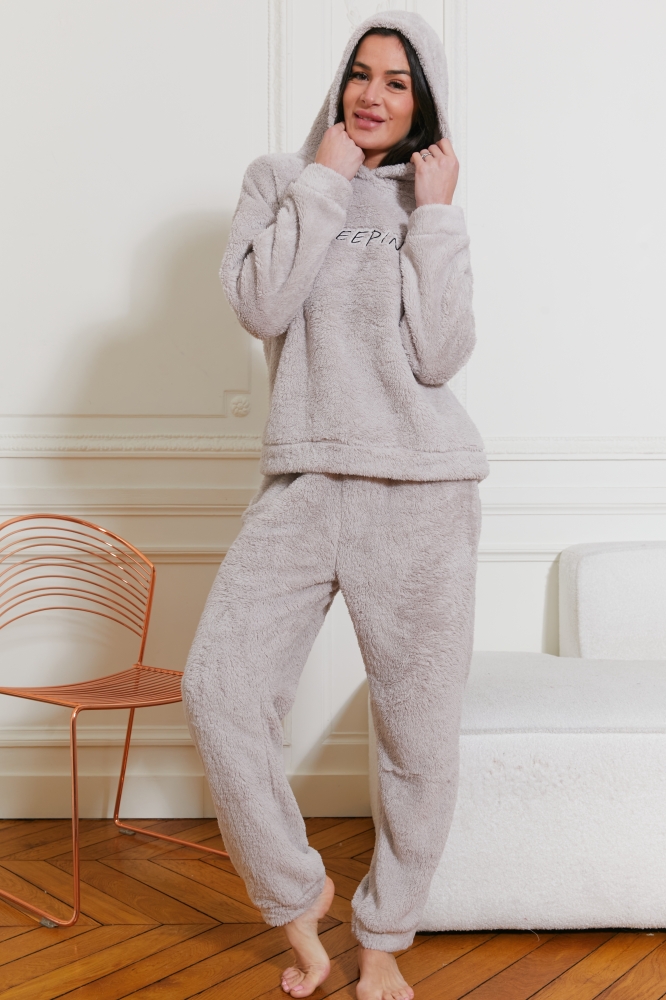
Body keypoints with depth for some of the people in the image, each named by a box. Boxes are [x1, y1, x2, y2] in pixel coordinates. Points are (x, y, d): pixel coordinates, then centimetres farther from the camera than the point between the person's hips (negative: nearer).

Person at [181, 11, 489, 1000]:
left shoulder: (429, 204, 10)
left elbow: (439, 355, -5)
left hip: (421, 488, 0)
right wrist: (324, 181, -4)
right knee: (218, 689, -13)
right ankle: (297, 897, 13)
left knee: (420, 732, 3)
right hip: (301, 481, 1)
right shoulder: (280, 176, 11)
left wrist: (434, 213, -4)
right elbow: (260, 306, -7)